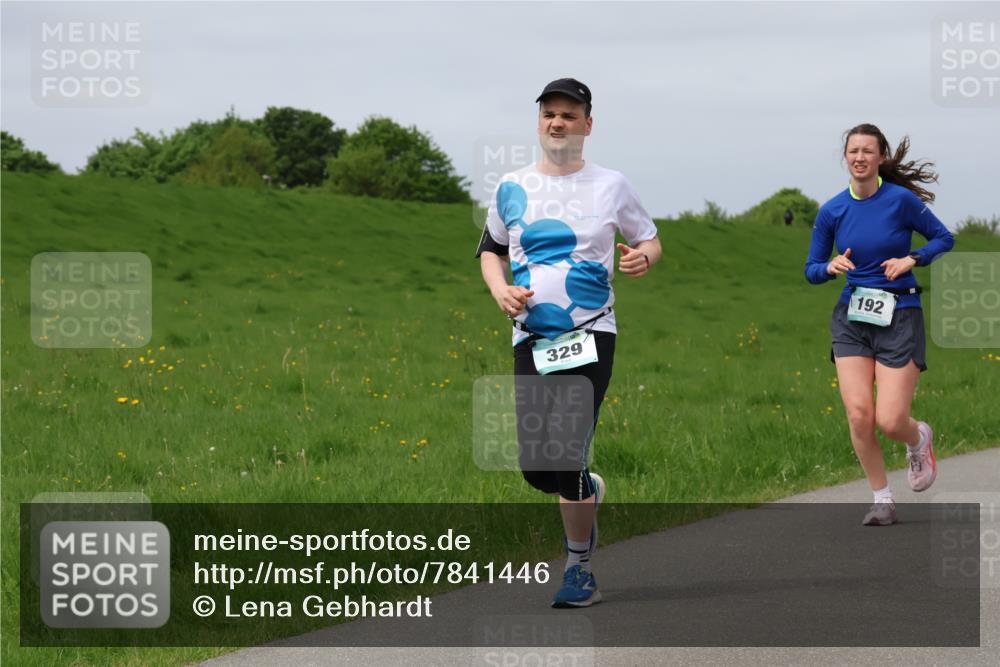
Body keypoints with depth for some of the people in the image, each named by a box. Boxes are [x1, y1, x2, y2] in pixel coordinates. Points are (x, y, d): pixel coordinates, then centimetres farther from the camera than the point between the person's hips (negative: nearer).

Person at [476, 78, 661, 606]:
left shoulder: (610, 186, 4)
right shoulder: (511, 188, 10)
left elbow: (649, 241, 15)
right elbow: (491, 250, 21)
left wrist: (643, 258, -9)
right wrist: (500, 291, 1)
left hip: (589, 335, -3)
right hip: (530, 339, 3)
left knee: (564, 455, -17)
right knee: (534, 467, 0)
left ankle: (579, 570, -3)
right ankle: (588, 492, 36)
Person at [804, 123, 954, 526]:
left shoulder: (901, 199, -8)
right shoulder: (831, 211, 1)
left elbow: (944, 239, 3)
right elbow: (811, 271, 9)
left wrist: (911, 260, -13)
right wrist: (832, 267, -13)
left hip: (899, 317, -3)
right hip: (852, 317, 3)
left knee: (890, 421, -9)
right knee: (858, 414, -10)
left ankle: (919, 439, 29)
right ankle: (882, 501, 7)